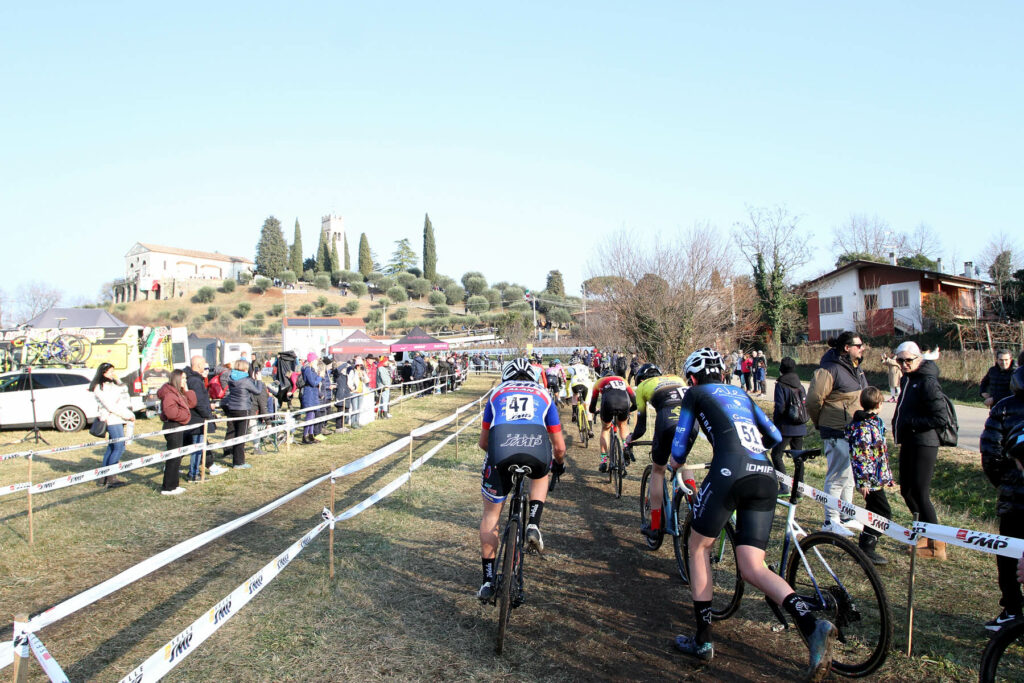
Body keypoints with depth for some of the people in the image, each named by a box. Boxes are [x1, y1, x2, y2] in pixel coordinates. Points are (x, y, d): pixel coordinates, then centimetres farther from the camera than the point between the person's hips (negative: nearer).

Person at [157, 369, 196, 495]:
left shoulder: (179, 393, 16)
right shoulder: (169, 394, -16)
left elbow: (191, 404, 13)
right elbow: (171, 412, -26)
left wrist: (186, 390, 3)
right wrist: (185, 415, -12)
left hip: (178, 427, 11)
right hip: (172, 427, -11)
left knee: (176, 457, 15)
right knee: (173, 458, -7)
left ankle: (173, 485, 24)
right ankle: (168, 488, -1)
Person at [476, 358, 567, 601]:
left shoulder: (497, 393, 30)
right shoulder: (543, 395, 30)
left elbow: (483, 442, 34)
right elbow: (559, 447, 29)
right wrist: (558, 465, 50)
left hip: (500, 453, 0)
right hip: (537, 452, 0)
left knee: (491, 513, 21)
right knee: (541, 475, 37)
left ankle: (488, 581, 21)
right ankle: (533, 524, 16)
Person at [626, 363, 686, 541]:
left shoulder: (643, 386, 24)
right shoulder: (677, 378, 33)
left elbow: (641, 425, 24)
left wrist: (631, 438, 43)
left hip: (667, 423, -3)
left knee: (658, 470, 16)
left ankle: (654, 526, 18)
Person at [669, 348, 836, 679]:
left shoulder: (695, 394, 16)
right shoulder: (741, 394, 29)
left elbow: (680, 448, 17)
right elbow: (775, 436, 30)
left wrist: (675, 465, 39)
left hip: (730, 471, -5)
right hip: (765, 478, 5)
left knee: (698, 547, 15)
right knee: (752, 568, 6)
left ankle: (703, 639, 16)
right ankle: (812, 626, -17)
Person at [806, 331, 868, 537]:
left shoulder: (856, 368, 12)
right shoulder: (829, 369, -18)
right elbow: (813, 399, -18)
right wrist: (821, 423, -4)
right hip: (837, 433, -9)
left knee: (849, 476, 17)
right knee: (839, 476, -6)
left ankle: (846, 517, 29)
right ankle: (830, 521, 3)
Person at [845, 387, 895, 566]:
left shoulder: (874, 422, 12)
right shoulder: (864, 427, -20)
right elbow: (858, 456, -23)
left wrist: (886, 475, 26)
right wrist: (862, 481, -24)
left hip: (877, 478, 10)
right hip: (871, 479, -10)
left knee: (875, 512, 17)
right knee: (883, 512, -7)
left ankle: (865, 542, 28)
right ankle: (866, 548, -2)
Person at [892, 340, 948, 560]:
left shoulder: (927, 382, -16)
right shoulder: (906, 380, 13)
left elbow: (940, 418, -20)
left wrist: (910, 423, -16)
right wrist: (898, 429, 9)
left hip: (923, 445, -9)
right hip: (908, 443, 9)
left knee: (920, 493, -5)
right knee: (907, 491, 16)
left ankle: (936, 545, 7)